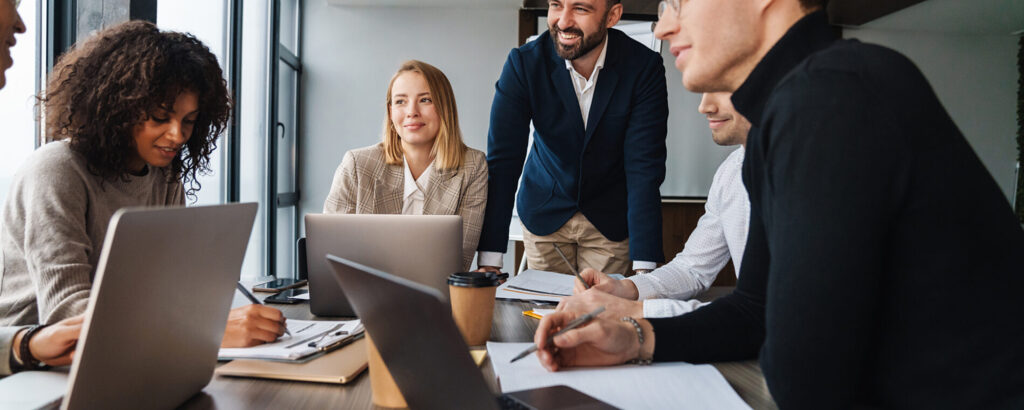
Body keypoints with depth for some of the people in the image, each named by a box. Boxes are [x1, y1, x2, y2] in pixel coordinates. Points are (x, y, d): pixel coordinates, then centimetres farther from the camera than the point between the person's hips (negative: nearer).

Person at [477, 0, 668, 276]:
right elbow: (503, 160, -21)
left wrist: (644, 267, -30)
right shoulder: (523, 64, -17)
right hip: (545, 212, 1)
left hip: (610, 219, 0)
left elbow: (644, 168, -22)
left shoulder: (645, 67, -19)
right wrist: (489, 262, -28)